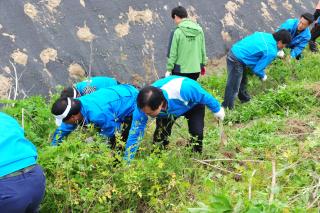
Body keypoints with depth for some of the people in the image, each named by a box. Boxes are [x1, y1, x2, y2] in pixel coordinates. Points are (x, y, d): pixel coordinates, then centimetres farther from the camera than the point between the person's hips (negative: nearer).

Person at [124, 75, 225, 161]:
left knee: (197, 133, -17)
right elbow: (134, 134, -30)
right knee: (160, 134, -12)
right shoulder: (144, 105, -38)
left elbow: (206, 97, -27)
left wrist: (217, 110, -8)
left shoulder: (183, 89, -49)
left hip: (192, 104, -2)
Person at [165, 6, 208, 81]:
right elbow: (202, 49, 7)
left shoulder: (177, 32, -13)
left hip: (180, 70, -4)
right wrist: (203, 64, 18)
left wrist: (169, 69, -4)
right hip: (195, 69, 4)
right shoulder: (199, 30, 1)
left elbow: (172, 53, -11)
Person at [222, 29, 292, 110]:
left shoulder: (266, 35, 6)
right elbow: (257, 69, -12)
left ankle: (245, 99, 48)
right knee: (233, 88, 0)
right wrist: (263, 76, 10)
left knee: (243, 80, 29)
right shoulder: (271, 52, -16)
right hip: (236, 61, -10)